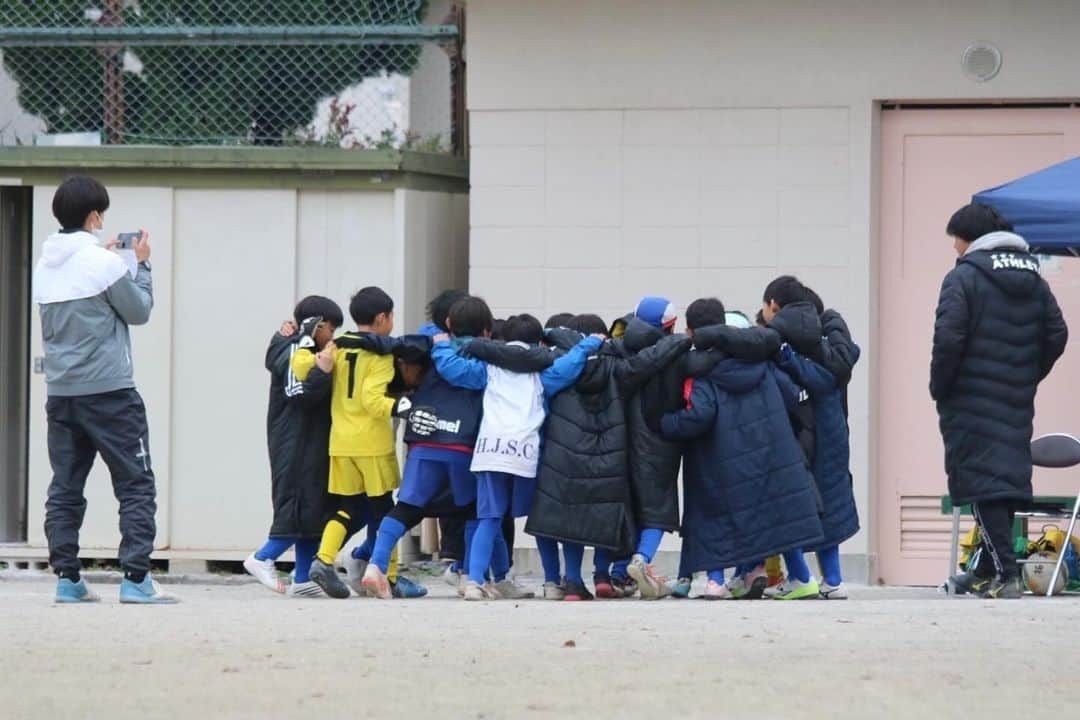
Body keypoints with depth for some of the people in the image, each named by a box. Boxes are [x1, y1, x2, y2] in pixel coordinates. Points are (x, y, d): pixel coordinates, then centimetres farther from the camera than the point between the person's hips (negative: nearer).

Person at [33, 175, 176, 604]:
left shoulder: (45, 266, 9)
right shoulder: (102, 263, -11)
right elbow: (139, 311, -3)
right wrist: (141, 265, 9)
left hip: (61, 392, 6)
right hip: (108, 391, -6)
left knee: (65, 488, 8)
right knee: (136, 484, -2)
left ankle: (67, 578, 5)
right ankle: (136, 577, -9)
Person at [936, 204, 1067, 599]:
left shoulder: (964, 277, -9)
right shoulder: (1032, 278, 12)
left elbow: (948, 339, -17)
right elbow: (1057, 334, 11)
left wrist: (939, 388, -5)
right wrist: (1028, 378, 17)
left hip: (972, 403, -7)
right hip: (1017, 404, 7)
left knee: (981, 481, -6)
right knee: (1009, 478, 14)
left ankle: (1004, 574, -15)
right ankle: (988, 571, 24)